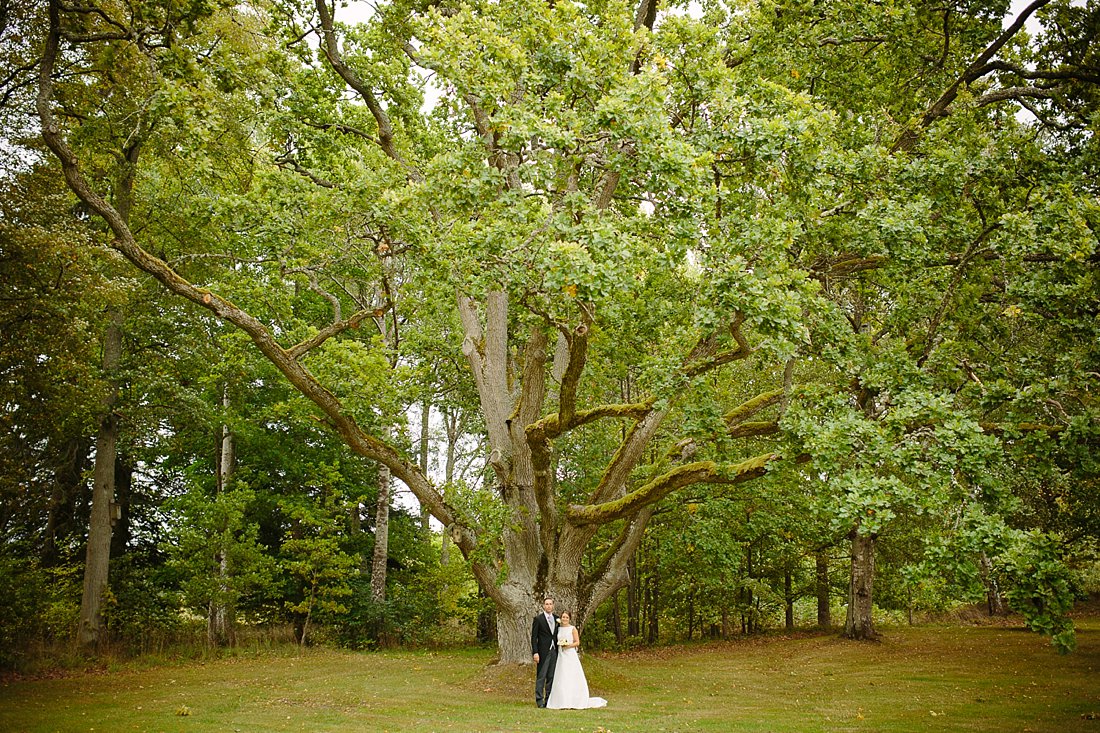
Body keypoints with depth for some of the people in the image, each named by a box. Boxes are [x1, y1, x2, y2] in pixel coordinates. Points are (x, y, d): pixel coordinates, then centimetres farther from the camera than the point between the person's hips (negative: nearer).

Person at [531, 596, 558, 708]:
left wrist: (559, 650, 10)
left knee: (551, 677, 8)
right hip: (543, 652, -5)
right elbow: (534, 637, -5)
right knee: (541, 677, -4)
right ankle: (539, 700, -2)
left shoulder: (556, 619, 12)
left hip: (554, 652, 5)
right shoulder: (538, 619, -3)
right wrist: (535, 652, -13)